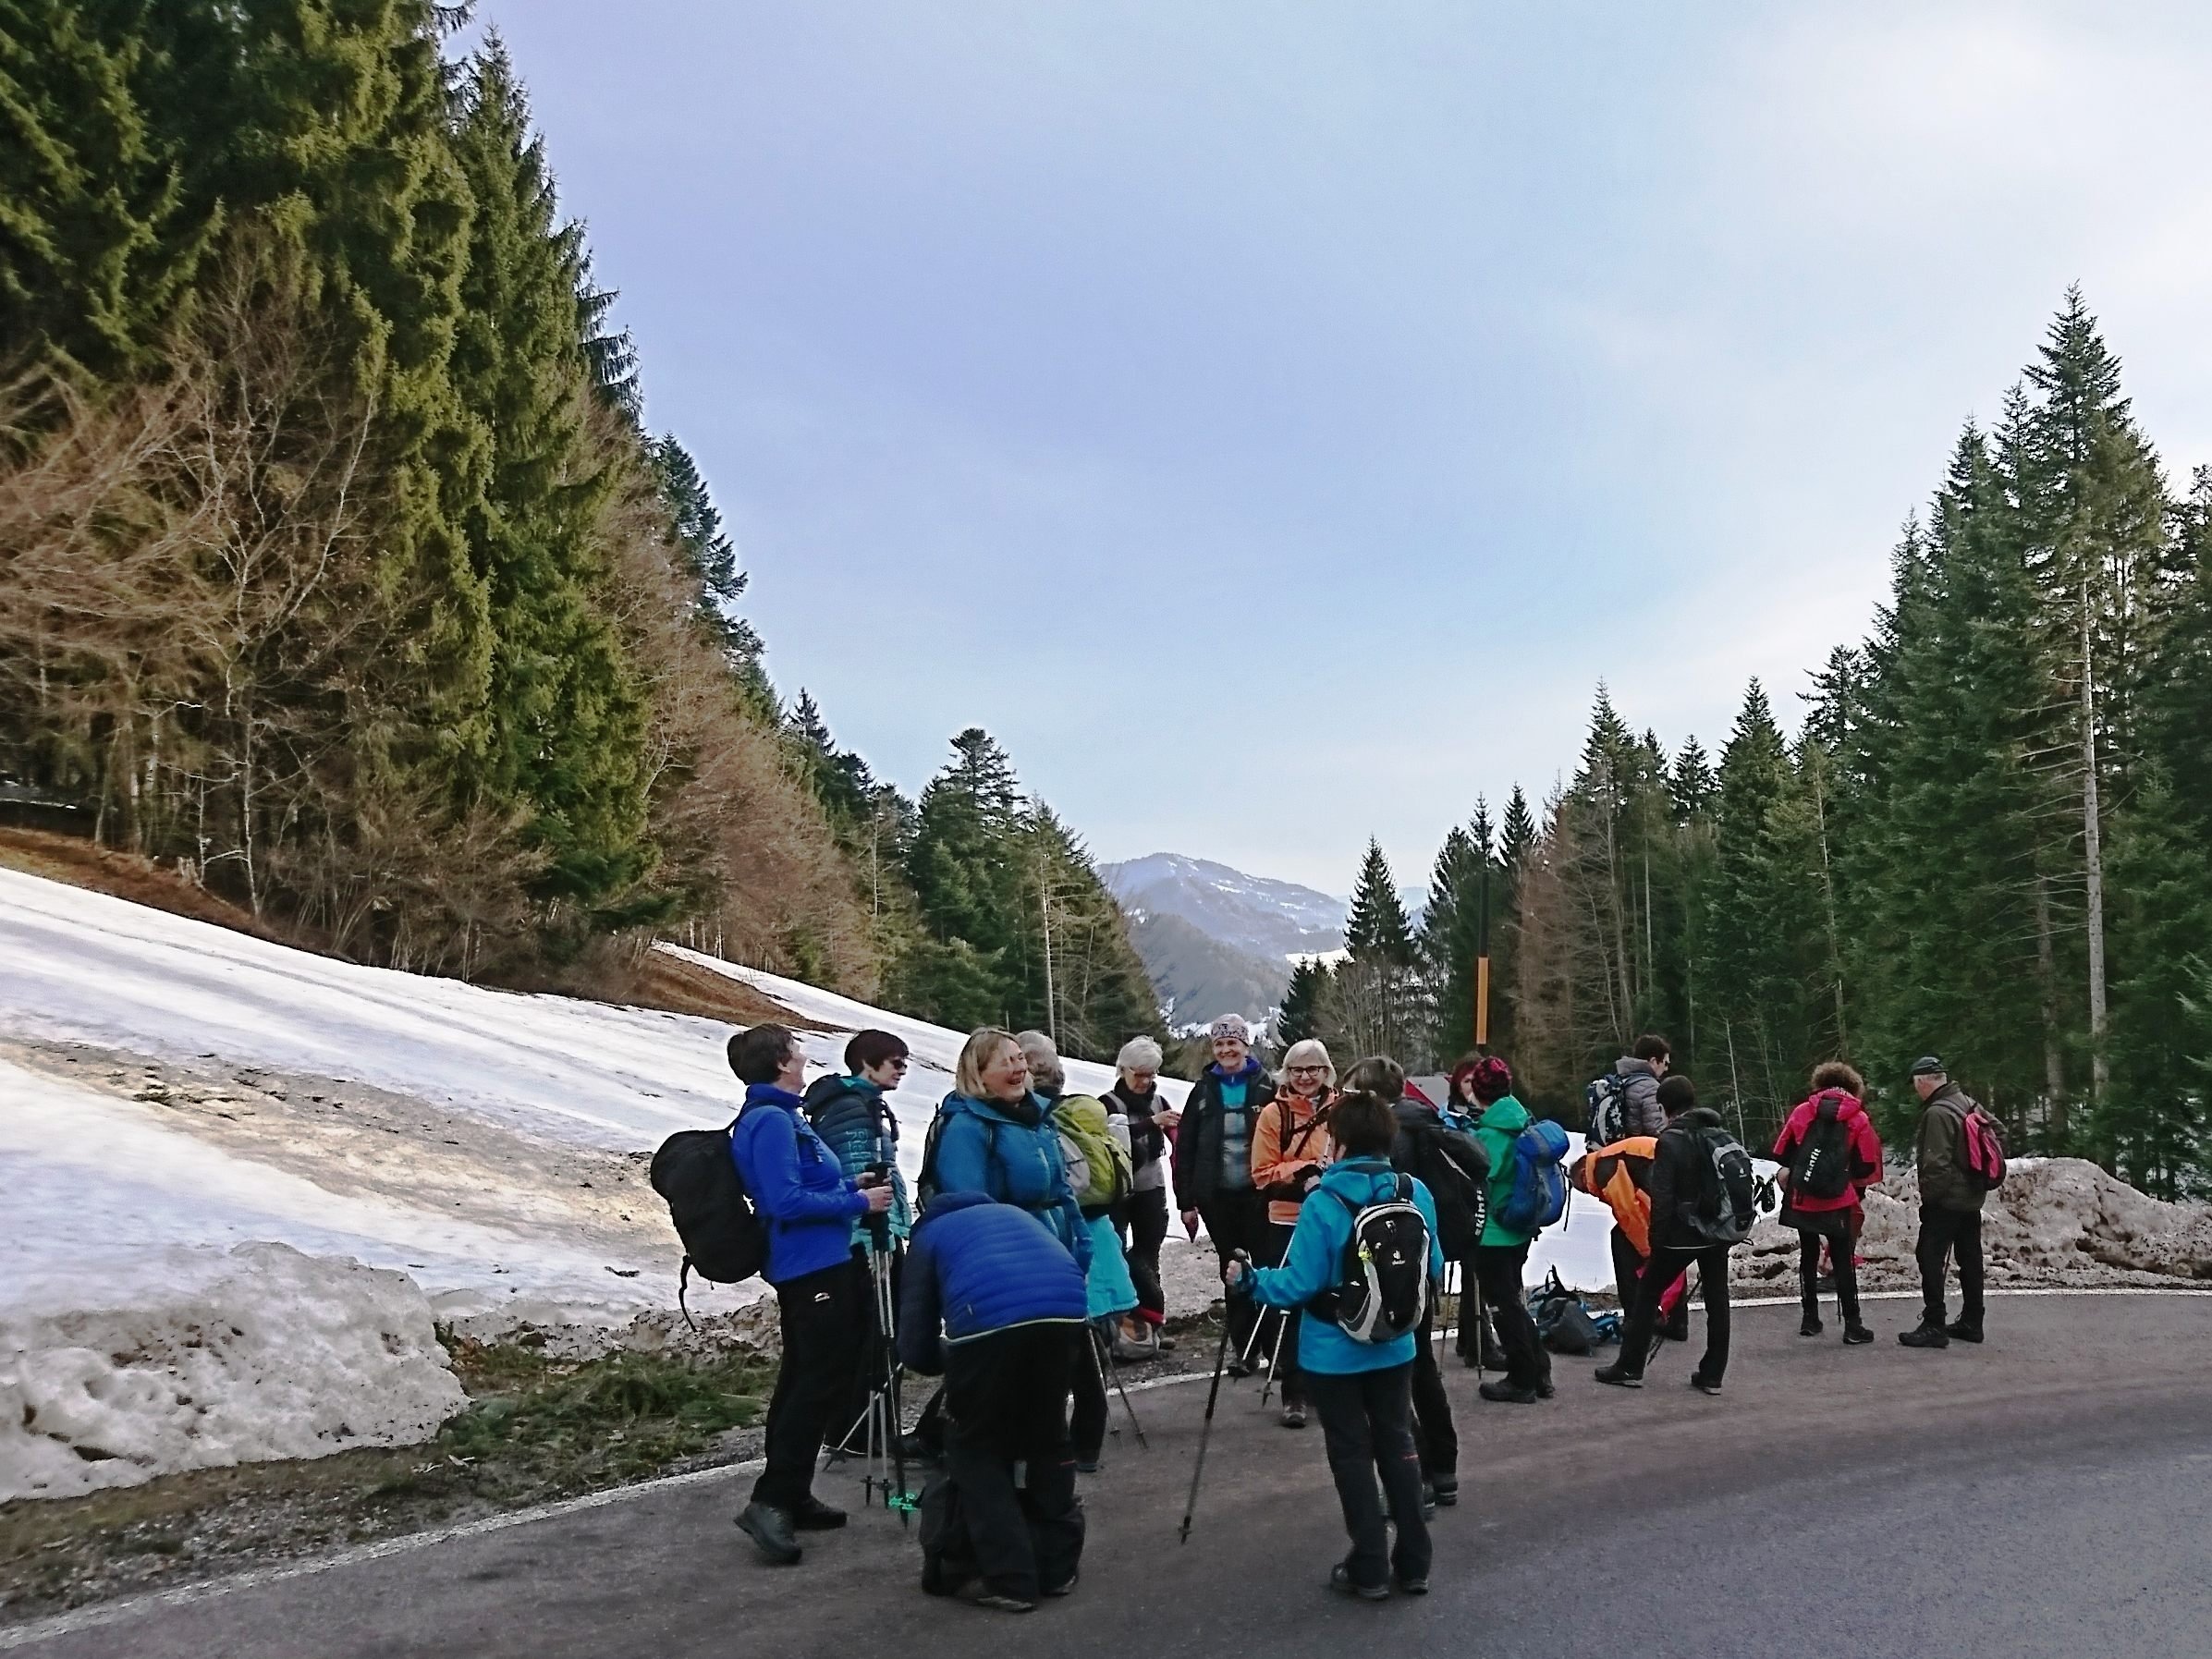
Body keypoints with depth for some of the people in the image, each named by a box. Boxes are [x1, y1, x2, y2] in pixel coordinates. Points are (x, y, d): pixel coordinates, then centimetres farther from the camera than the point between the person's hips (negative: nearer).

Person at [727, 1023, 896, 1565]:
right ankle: (771, 1500, -9)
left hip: (806, 1266, 11)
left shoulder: (778, 1116, 13)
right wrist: (857, 1202, -16)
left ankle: (791, 1496, 25)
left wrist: (849, 1184, 8)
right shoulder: (772, 1121, -18)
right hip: (815, 1266, -11)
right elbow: (787, 1201, -24)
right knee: (823, 1383, -9)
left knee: (804, 1379, 16)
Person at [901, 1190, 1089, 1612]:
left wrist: (956, 1362, 44)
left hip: (988, 1319, -4)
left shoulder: (928, 1236, 30)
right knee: (1048, 1437, 24)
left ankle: (1008, 1580, 13)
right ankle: (1058, 1566, 31)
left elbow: (915, 1351, 23)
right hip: (1065, 1308, 4)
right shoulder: (1014, 1213, 41)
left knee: (976, 1448, 16)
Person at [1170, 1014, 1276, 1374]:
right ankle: (1242, 1348, 15)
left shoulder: (1266, 1087, 0)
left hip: (1257, 1194, -2)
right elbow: (1185, 1148, 5)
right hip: (1217, 1196, 2)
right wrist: (1186, 1201, 0)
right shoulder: (1204, 1090, 6)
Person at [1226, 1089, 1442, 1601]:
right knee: (1397, 1444, 17)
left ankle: (1370, 1569, 14)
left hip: (1334, 1353, -4)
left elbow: (1300, 1284, -21)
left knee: (1352, 1453, 8)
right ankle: (1414, 1563, 23)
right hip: (1394, 1346, 5)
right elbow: (1433, 1269, 5)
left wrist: (1249, 1282, -6)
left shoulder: (1325, 1203, -21)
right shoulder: (1416, 1194, -6)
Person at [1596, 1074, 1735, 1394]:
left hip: (1680, 1235, -6)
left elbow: (1662, 1197, -17)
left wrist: (1656, 1238, -10)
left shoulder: (1670, 1140, -15)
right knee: (1716, 1299, 11)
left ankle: (1630, 1368, 9)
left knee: (1647, 1294, 6)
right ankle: (1712, 1375, 14)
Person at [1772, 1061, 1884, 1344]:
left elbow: (1781, 1154, 2)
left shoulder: (1802, 1111, -1)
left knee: (1808, 1257, 15)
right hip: (1839, 1202, -2)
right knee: (1843, 1261, 4)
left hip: (1802, 1200, 2)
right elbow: (1867, 1166, -2)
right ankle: (1852, 1325, 2)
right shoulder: (1859, 1119, -3)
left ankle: (1811, 1320, 18)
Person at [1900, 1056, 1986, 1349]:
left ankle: (1933, 1326, -6)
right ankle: (1971, 1323, 23)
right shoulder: (1968, 1103, 9)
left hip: (1945, 1201, -10)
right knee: (1970, 1259, 14)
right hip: (1972, 1199, 10)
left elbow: (1936, 1163, -23)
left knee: (1930, 1259, -6)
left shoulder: (1937, 1113, -19)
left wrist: (1928, 1195, -10)